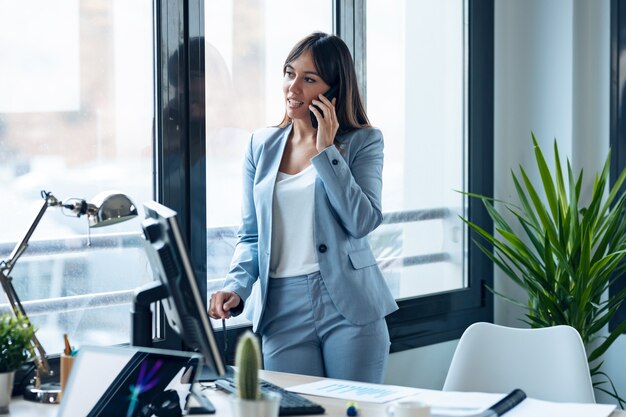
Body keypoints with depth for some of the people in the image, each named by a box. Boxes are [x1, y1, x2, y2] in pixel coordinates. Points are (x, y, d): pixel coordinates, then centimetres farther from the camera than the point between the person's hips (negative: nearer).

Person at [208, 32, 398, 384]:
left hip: (349, 305, -2)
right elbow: (251, 235, 13)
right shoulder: (262, 145, 11)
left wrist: (326, 151, -11)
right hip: (283, 310, 3)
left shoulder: (363, 141, 1)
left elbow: (364, 221, -12)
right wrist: (236, 287, -5)